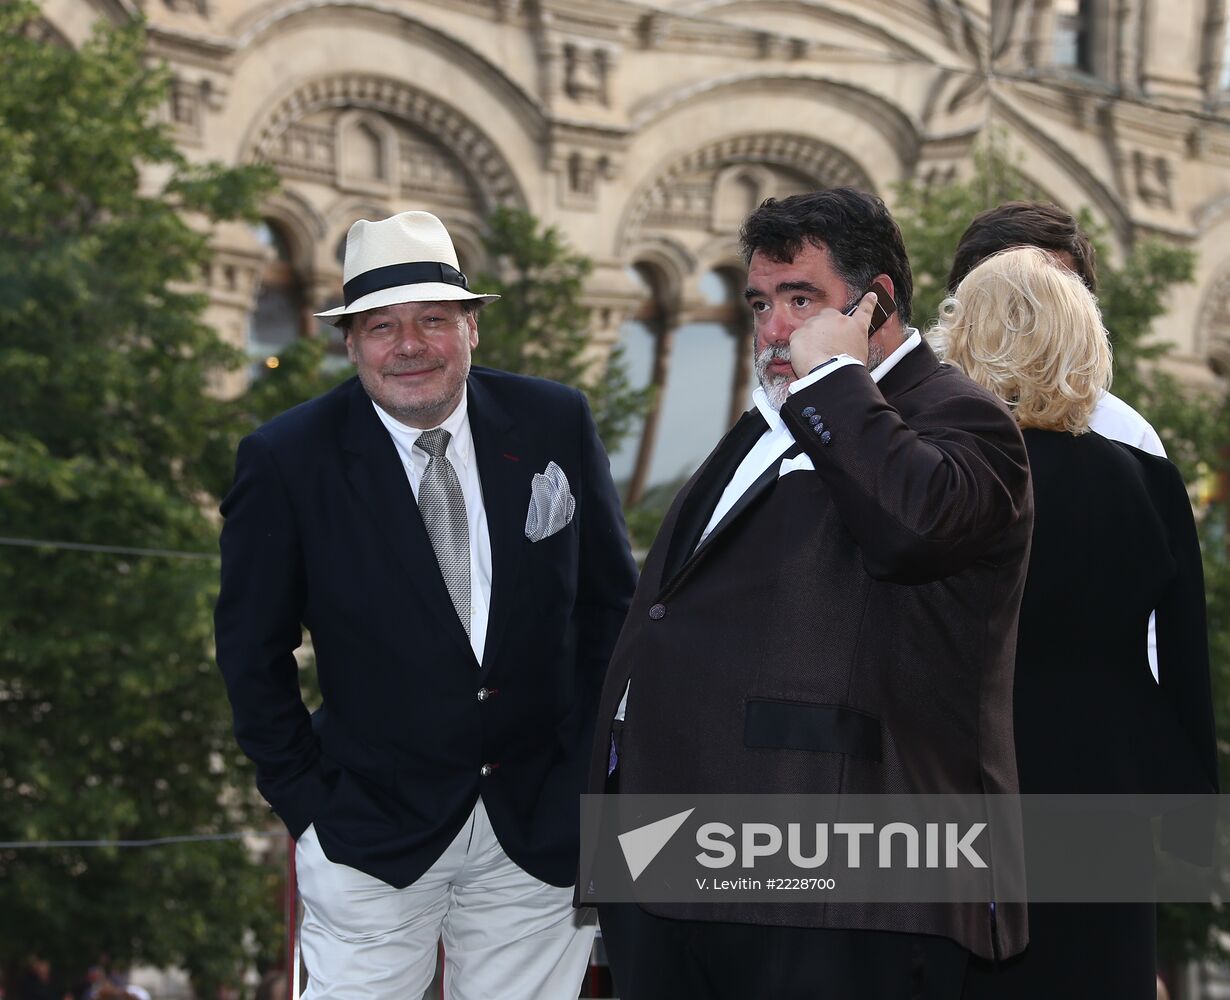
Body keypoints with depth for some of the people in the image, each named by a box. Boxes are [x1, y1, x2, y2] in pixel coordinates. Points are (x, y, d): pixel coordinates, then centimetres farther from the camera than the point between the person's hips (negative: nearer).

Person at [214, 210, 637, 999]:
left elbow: (610, 600, 9)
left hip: (540, 830, 2)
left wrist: (590, 768, 5)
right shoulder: (288, 460, -9)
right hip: (371, 838, -2)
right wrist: (305, 799, -3)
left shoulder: (556, 424, -2)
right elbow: (253, 652, 0)